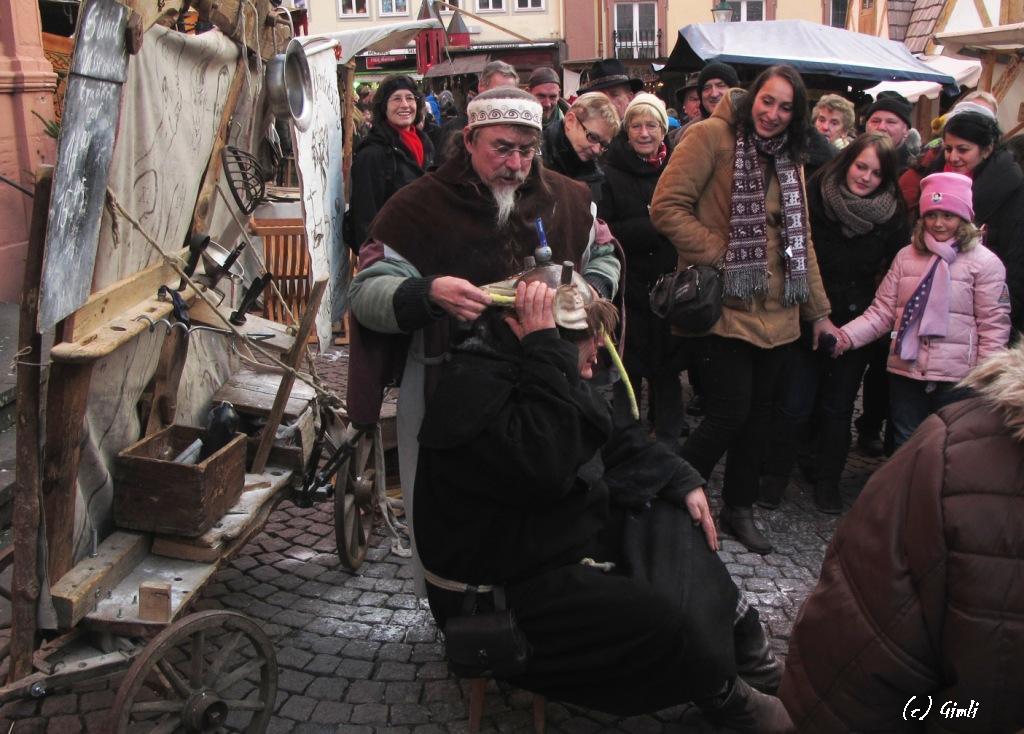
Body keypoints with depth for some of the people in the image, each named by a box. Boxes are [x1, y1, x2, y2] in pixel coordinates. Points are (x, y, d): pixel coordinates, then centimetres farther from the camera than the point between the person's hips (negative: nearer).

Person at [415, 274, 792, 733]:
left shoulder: (533, 370, 5)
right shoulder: (472, 387, -26)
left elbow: (616, 443, 15)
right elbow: (544, 468, -40)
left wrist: (684, 482, 6)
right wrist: (544, 350, -35)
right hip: (504, 592, -10)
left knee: (673, 523, 11)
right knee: (666, 620, -22)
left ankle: (744, 647, 19)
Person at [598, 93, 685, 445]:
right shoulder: (611, 174, -4)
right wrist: (652, 227, -15)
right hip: (630, 287, -3)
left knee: (668, 365, 11)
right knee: (629, 367, 5)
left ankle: (669, 436, 25)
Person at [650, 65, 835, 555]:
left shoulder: (787, 159, 16)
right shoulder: (712, 137, -6)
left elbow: (800, 239, 20)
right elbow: (667, 207, -14)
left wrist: (818, 311, 19)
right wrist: (720, 254, -16)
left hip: (775, 312, 7)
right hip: (722, 307, -7)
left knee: (758, 410, 11)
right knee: (730, 412, -9)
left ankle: (739, 509, 28)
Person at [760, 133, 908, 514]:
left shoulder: (892, 215, -1)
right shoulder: (814, 196, -8)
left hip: (857, 326, 2)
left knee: (838, 407, 12)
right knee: (794, 405, 1)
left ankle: (828, 481, 28)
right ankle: (775, 474, 19)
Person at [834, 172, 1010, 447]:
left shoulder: (985, 263, -4)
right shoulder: (906, 256, 6)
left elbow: (994, 326, -6)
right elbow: (882, 311, 3)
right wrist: (847, 336, -12)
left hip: (956, 380, -3)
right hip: (905, 373, 3)